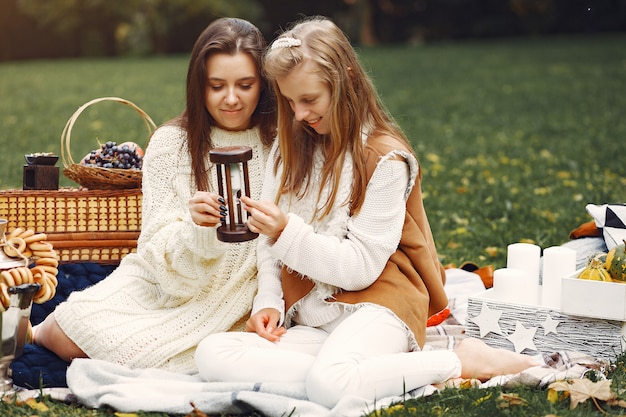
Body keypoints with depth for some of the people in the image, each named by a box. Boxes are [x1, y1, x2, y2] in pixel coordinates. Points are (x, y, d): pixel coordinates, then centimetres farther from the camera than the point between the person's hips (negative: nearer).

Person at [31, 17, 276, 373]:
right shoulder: (171, 143, -4)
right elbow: (160, 252, -9)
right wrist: (196, 227, -29)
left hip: (232, 302, 0)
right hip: (162, 283, 0)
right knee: (68, 332, -21)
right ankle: (42, 334, 16)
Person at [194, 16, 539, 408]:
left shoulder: (385, 158, -7)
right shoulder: (289, 149, 12)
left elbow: (360, 266, -12)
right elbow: (271, 242, 13)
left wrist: (287, 232, -21)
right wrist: (268, 302, -3)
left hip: (373, 305, -6)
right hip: (306, 320, 6)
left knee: (328, 384, -38)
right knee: (212, 355, -21)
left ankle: (463, 361, -17)